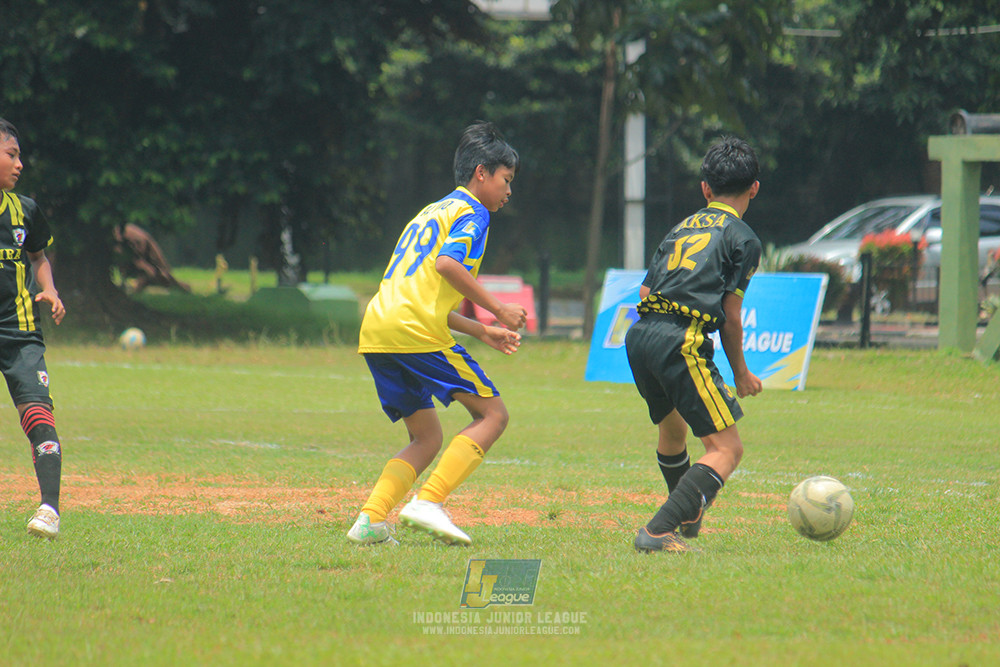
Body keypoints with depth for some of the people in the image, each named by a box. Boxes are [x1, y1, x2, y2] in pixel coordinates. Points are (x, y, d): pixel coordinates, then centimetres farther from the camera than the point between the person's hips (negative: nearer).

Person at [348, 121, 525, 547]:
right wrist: (497, 308, -12)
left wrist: (482, 332, 31)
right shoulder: (471, 212, 3)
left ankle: (370, 520, -2)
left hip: (376, 333, 9)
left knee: (426, 439, 17)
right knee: (492, 413, 0)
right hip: (416, 332, -9)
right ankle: (428, 502, -14)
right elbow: (448, 263, -17)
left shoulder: (433, 212, 31)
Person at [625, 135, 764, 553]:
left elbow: (645, 291, 19)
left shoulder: (681, 229, 23)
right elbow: (730, 314, 1)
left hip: (639, 334, 8)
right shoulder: (742, 238, 5)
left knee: (672, 429, 32)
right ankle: (658, 532, -23)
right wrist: (741, 374, 12)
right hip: (683, 341, -8)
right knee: (727, 448, -7)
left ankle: (688, 518, 51)